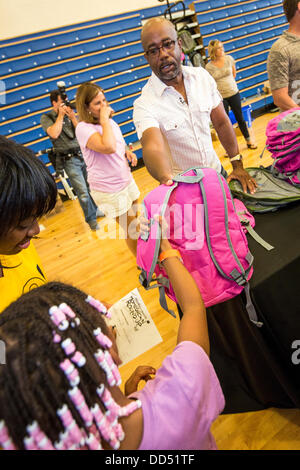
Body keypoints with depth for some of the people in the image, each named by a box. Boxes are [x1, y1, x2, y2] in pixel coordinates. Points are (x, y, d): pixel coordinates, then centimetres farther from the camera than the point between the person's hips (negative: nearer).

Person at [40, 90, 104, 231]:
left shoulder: (71, 113, 9)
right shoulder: (46, 118, -1)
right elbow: (54, 134, -19)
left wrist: (72, 117, -9)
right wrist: (60, 115, -10)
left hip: (83, 154, 4)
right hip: (69, 160, -4)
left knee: (90, 187, 13)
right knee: (82, 192, -4)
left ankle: (94, 210, 35)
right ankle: (91, 219, 12)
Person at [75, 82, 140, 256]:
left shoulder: (110, 121, 5)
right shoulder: (83, 128, -20)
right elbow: (108, 147, -38)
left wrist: (127, 152, 1)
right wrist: (104, 120, -26)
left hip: (127, 181, 8)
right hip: (109, 190, -8)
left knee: (137, 221, 22)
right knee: (130, 229, 6)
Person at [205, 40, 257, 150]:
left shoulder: (229, 59, -2)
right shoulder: (209, 67, -10)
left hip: (234, 93, 2)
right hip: (220, 97, -2)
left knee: (240, 118, 11)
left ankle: (248, 141, 25)